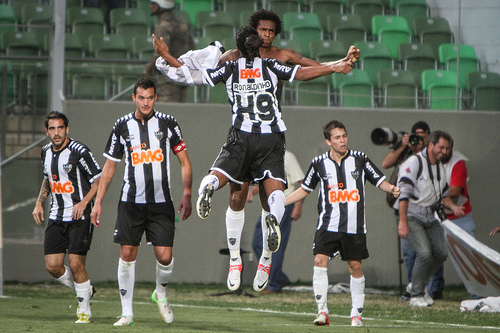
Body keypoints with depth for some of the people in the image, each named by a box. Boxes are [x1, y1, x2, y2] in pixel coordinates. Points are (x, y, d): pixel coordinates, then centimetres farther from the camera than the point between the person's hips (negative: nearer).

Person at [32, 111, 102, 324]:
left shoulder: (79, 152, -13)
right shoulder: (46, 152, 7)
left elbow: (98, 180, -9)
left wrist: (83, 202, -21)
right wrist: (39, 203, 13)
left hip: (79, 217, -6)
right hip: (56, 217, 6)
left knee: (76, 263, -12)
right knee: (52, 265, -2)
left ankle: (84, 310, 7)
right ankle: (84, 290, 24)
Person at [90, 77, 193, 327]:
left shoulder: (167, 124, 1)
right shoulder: (122, 126, 3)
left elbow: (184, 162, 7)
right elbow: (109, 166, 11)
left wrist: (186, 195, -3)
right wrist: (98, 201, 6)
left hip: (161, 203, -1)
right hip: (131, 201, 1)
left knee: (164, 257, -8)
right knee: (127, 254, -3)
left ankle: (161, 293, 23)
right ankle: (127, 312, 5)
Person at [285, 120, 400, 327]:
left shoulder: (359, 159, 2)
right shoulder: (319, 164, 3)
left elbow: (380, 181, 8)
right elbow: (304, 190, 16)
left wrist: (391, 189, -14)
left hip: (354, 227, 0)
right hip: (328, 224, 0)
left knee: (355, 267, 3)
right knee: (320, 260, -15)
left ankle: (357, 313, 16)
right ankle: (322, 311, -11)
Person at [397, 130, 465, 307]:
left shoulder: (440, 167, 12)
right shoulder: (414, 163, -13)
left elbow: (443, 194, 22)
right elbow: (404, 193, -20)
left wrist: (453, 207, 0)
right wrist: (403, 222, -26)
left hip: (430, 218, 8)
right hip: (412, 217, -8)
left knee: (441, 253, -4)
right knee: (425, 253, -21)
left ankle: (419, 284, 17)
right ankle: (416, 295, -7)